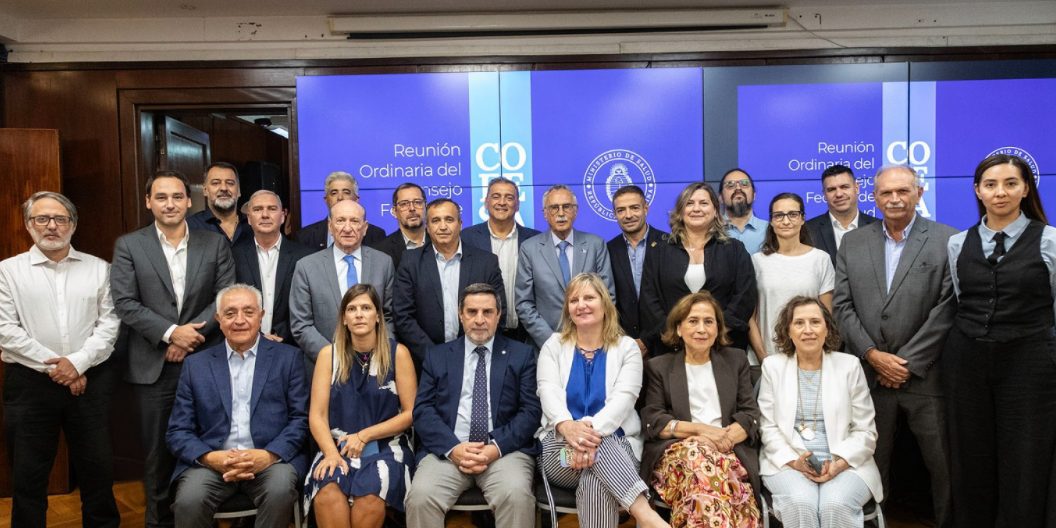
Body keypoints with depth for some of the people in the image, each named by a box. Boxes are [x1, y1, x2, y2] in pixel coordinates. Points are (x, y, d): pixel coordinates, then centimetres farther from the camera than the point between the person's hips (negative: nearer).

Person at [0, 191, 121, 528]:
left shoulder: (99, 269, 7)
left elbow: (110, 323, 0)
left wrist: (77, 362, -12)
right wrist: (52, 365, -11)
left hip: (90, 381, 1)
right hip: (30, 384, -1)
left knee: (97, 468, 9)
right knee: (28, 474, 9)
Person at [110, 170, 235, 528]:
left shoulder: (215, 243, 6)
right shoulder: (128, 246, 4)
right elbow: (125, 304, -4)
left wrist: (192, 332, -12)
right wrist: (170, 332, -14)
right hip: (154, 367, 0)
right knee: (158, 450, 9)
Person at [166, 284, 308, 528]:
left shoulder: (288, 357, 8)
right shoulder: (196, 364, 12)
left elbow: (301, 418, 3)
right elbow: (178, 431, 8)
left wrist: (269, 455, -15)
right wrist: (211, 458, -12)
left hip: (270, 459, -1)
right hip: (212, 460, 1)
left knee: (280, 491, -31)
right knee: (189, 500, -28)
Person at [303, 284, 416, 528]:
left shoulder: (398, 353, 1)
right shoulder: (329, 354, 6)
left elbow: (411, 412, 0)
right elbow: (317, 415, 1)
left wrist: (364, 436, -8)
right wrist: (331, 453, -16)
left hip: (385, 447, -1)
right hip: (338, 446, 1)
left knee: (368, 498, -31)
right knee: (326, 496, -31)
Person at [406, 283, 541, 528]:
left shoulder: (521, 354, 10)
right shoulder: (437, 355, 14)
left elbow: (530, 411, 2)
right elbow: (423, 410, 5)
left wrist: (496, 447, -13)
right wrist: (453, 448, -11)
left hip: (505, 449, -1)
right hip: (448, 449, 1)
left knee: (516, 495, -30)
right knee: (420, 497, -26)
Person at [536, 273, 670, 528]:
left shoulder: (627, 347, 7)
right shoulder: (554, 345, 12)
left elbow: (623, 398, -10)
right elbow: (548, 391, -5)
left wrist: (593, 430, -31)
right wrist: (567, 425, -30)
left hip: (614, 444, -1)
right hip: (561, 446, 1)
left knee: (596, 482, -38)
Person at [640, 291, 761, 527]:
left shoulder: (736, 360, 22)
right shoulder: (659, 367, 18)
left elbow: (751, 414, 12)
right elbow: (652, 421, 5)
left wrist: (725, 437, -9)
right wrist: (699, 429, -10)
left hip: (728, 451, 0)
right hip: (676, 450, 0)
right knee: (695, 454, -40)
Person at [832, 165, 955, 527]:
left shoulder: (947, 241, -1)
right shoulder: (852, 243, 8)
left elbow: (947, 309, -7)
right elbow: (842, 306, 3)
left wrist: (907, 362, -10)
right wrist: (873, 355, -7)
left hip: (925, 375, -2)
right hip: (868, 373, 2)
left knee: (944, 465, 6)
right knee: (872, 464, 10)